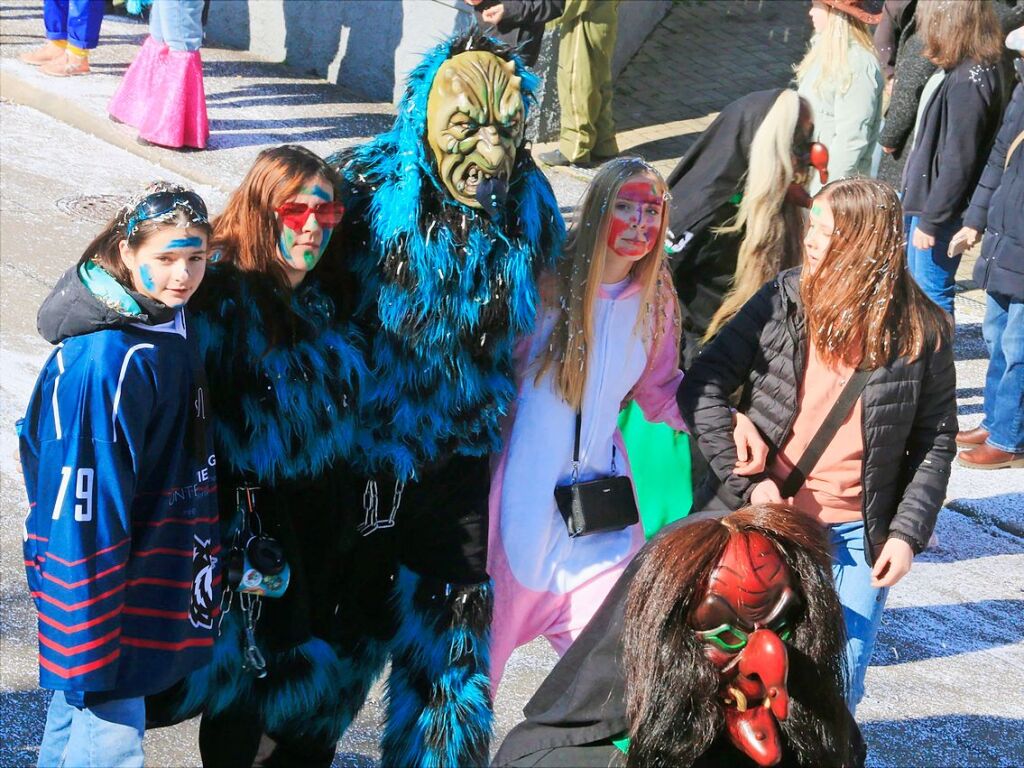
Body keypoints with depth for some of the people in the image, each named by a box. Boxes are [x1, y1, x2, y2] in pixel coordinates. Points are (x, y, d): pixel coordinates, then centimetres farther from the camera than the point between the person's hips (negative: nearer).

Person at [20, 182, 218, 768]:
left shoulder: (167, 324, 3)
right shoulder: (110, 359, -26)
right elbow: (86, 505, -26)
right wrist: (92, 627, -24)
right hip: (102, 577, -9)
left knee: (76, 709, 23)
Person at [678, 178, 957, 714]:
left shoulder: (921, 333, -5)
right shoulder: (782, 302, -5)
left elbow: (936, 441, 3)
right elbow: (701, 388, -6)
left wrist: (907, 533, -6)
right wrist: (746, 482, -12)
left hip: (856, 536, 0)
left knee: (838, 688, 6)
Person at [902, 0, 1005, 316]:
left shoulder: (968, 82, -23)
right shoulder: (955, 69, 5)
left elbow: (958, 163, -23)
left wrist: (930, 221, -19)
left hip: (939, 204, -10)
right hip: (922, 194, 10)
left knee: (931, 291, -1)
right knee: (915, 281, 22)